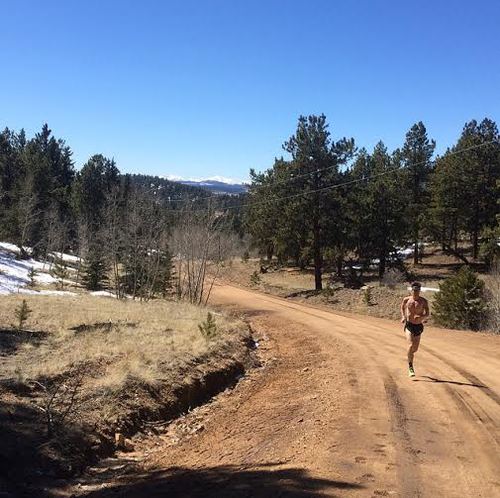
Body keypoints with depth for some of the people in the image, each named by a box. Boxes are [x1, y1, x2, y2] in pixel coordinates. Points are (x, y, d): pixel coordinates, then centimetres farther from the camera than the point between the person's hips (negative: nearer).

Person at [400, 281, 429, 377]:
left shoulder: (423, 301, -5)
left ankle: (410, 354, 47)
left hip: (418, 326, 2)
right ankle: (410, 367, -9)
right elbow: (402, 307, 19)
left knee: (415, 349, 10)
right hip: (409, 325, -1)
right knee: (411, 345, -20)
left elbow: (427, 314, -7)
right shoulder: (406, 299, -2)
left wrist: (421, 317, -27)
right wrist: (403, 317, 4)